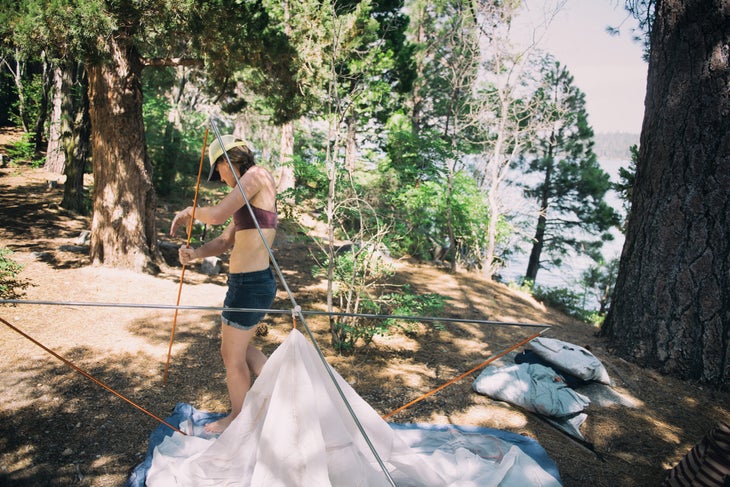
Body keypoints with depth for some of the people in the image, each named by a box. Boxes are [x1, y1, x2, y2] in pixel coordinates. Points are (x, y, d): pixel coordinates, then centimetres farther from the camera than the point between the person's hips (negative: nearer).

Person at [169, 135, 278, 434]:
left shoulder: (257, 175, -11)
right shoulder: (248, 198, 17)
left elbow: (217, 215, -21)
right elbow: (225, 241, 15)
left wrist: (189, 212, -1)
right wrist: (195, 253, -2)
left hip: (250, 284, -10)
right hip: (253, 282, 10)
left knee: (232, 355, 10)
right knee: (239, 345, 25)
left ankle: (238, 418, 32)